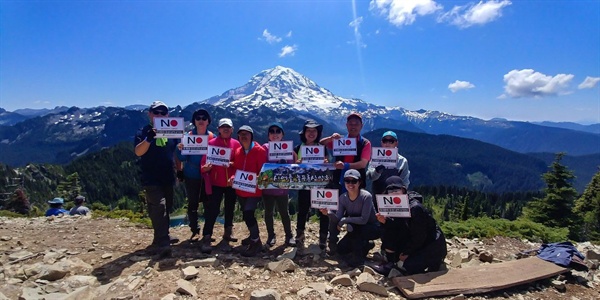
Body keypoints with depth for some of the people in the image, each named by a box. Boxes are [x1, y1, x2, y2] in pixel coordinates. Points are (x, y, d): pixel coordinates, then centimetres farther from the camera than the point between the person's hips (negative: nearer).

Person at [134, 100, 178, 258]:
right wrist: (148, 138, -38)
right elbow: (138, 152, -21)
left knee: (166, 208, 15)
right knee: (158, 208, -16)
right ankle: (162, 244, -18)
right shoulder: (144, 132, -5)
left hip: (167, 178, 6)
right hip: (151, 179, -6)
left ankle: (162, 237, 31)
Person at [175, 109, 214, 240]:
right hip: (191, 176, -1)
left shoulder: (212, 137, 1)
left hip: (208, 176, 1)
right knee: (192, 203, 4)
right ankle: (194, 231, 19)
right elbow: (181, 158, -4)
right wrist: (180, 149, -22)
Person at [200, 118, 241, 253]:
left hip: (231, 182, 3)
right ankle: (206, 238, -2)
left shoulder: (236, 144, 3)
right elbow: (205, 161, -8)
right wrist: (205, 168, -28)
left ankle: (228, 232, 32)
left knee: (230, 208, 15)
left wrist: (232, 164, -17)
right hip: (216, 182, -3)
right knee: (212, 210, -6)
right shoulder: (211, 143, -3)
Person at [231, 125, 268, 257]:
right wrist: (233, 177, -6)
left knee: (248, 213, -16)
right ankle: (254, 236, 38)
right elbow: (236, 168, 14)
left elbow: (263, 170, -13)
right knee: (246, 214, 17)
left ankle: (256, 242, -1)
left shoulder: (259, 150, -10)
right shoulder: (238, 151, 9)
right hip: (241, 190, 7)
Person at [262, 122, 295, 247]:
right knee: (268, 212, 12)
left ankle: (289, 236, 21)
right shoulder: (265, 148, -3)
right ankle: (271, 236, 27)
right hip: (267, 186, 0)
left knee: (284, 212, 9)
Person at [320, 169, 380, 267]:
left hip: (372, 228, -6)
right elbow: (338, 217, -16)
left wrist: (345, 220, -28)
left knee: (351, 226, -32)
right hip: (356, 231, 6)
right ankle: (365, 245, 22)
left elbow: (363, 220, -31)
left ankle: (358, 257, -11)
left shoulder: (366, 196, -26)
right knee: (340, 249, -3)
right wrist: (329, 213, -35)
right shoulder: (343, 197, -9)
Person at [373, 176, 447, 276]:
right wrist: (386, 221, -18)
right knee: (389, 232, -8)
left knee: (405, 266, -23)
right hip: (414, 242, 8)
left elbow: (418, 237, -23)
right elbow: (398, 227, 0)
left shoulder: (415, 208, -27)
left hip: (432, 245, -8)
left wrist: (406, 252, -13)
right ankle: (392, 262, 0)